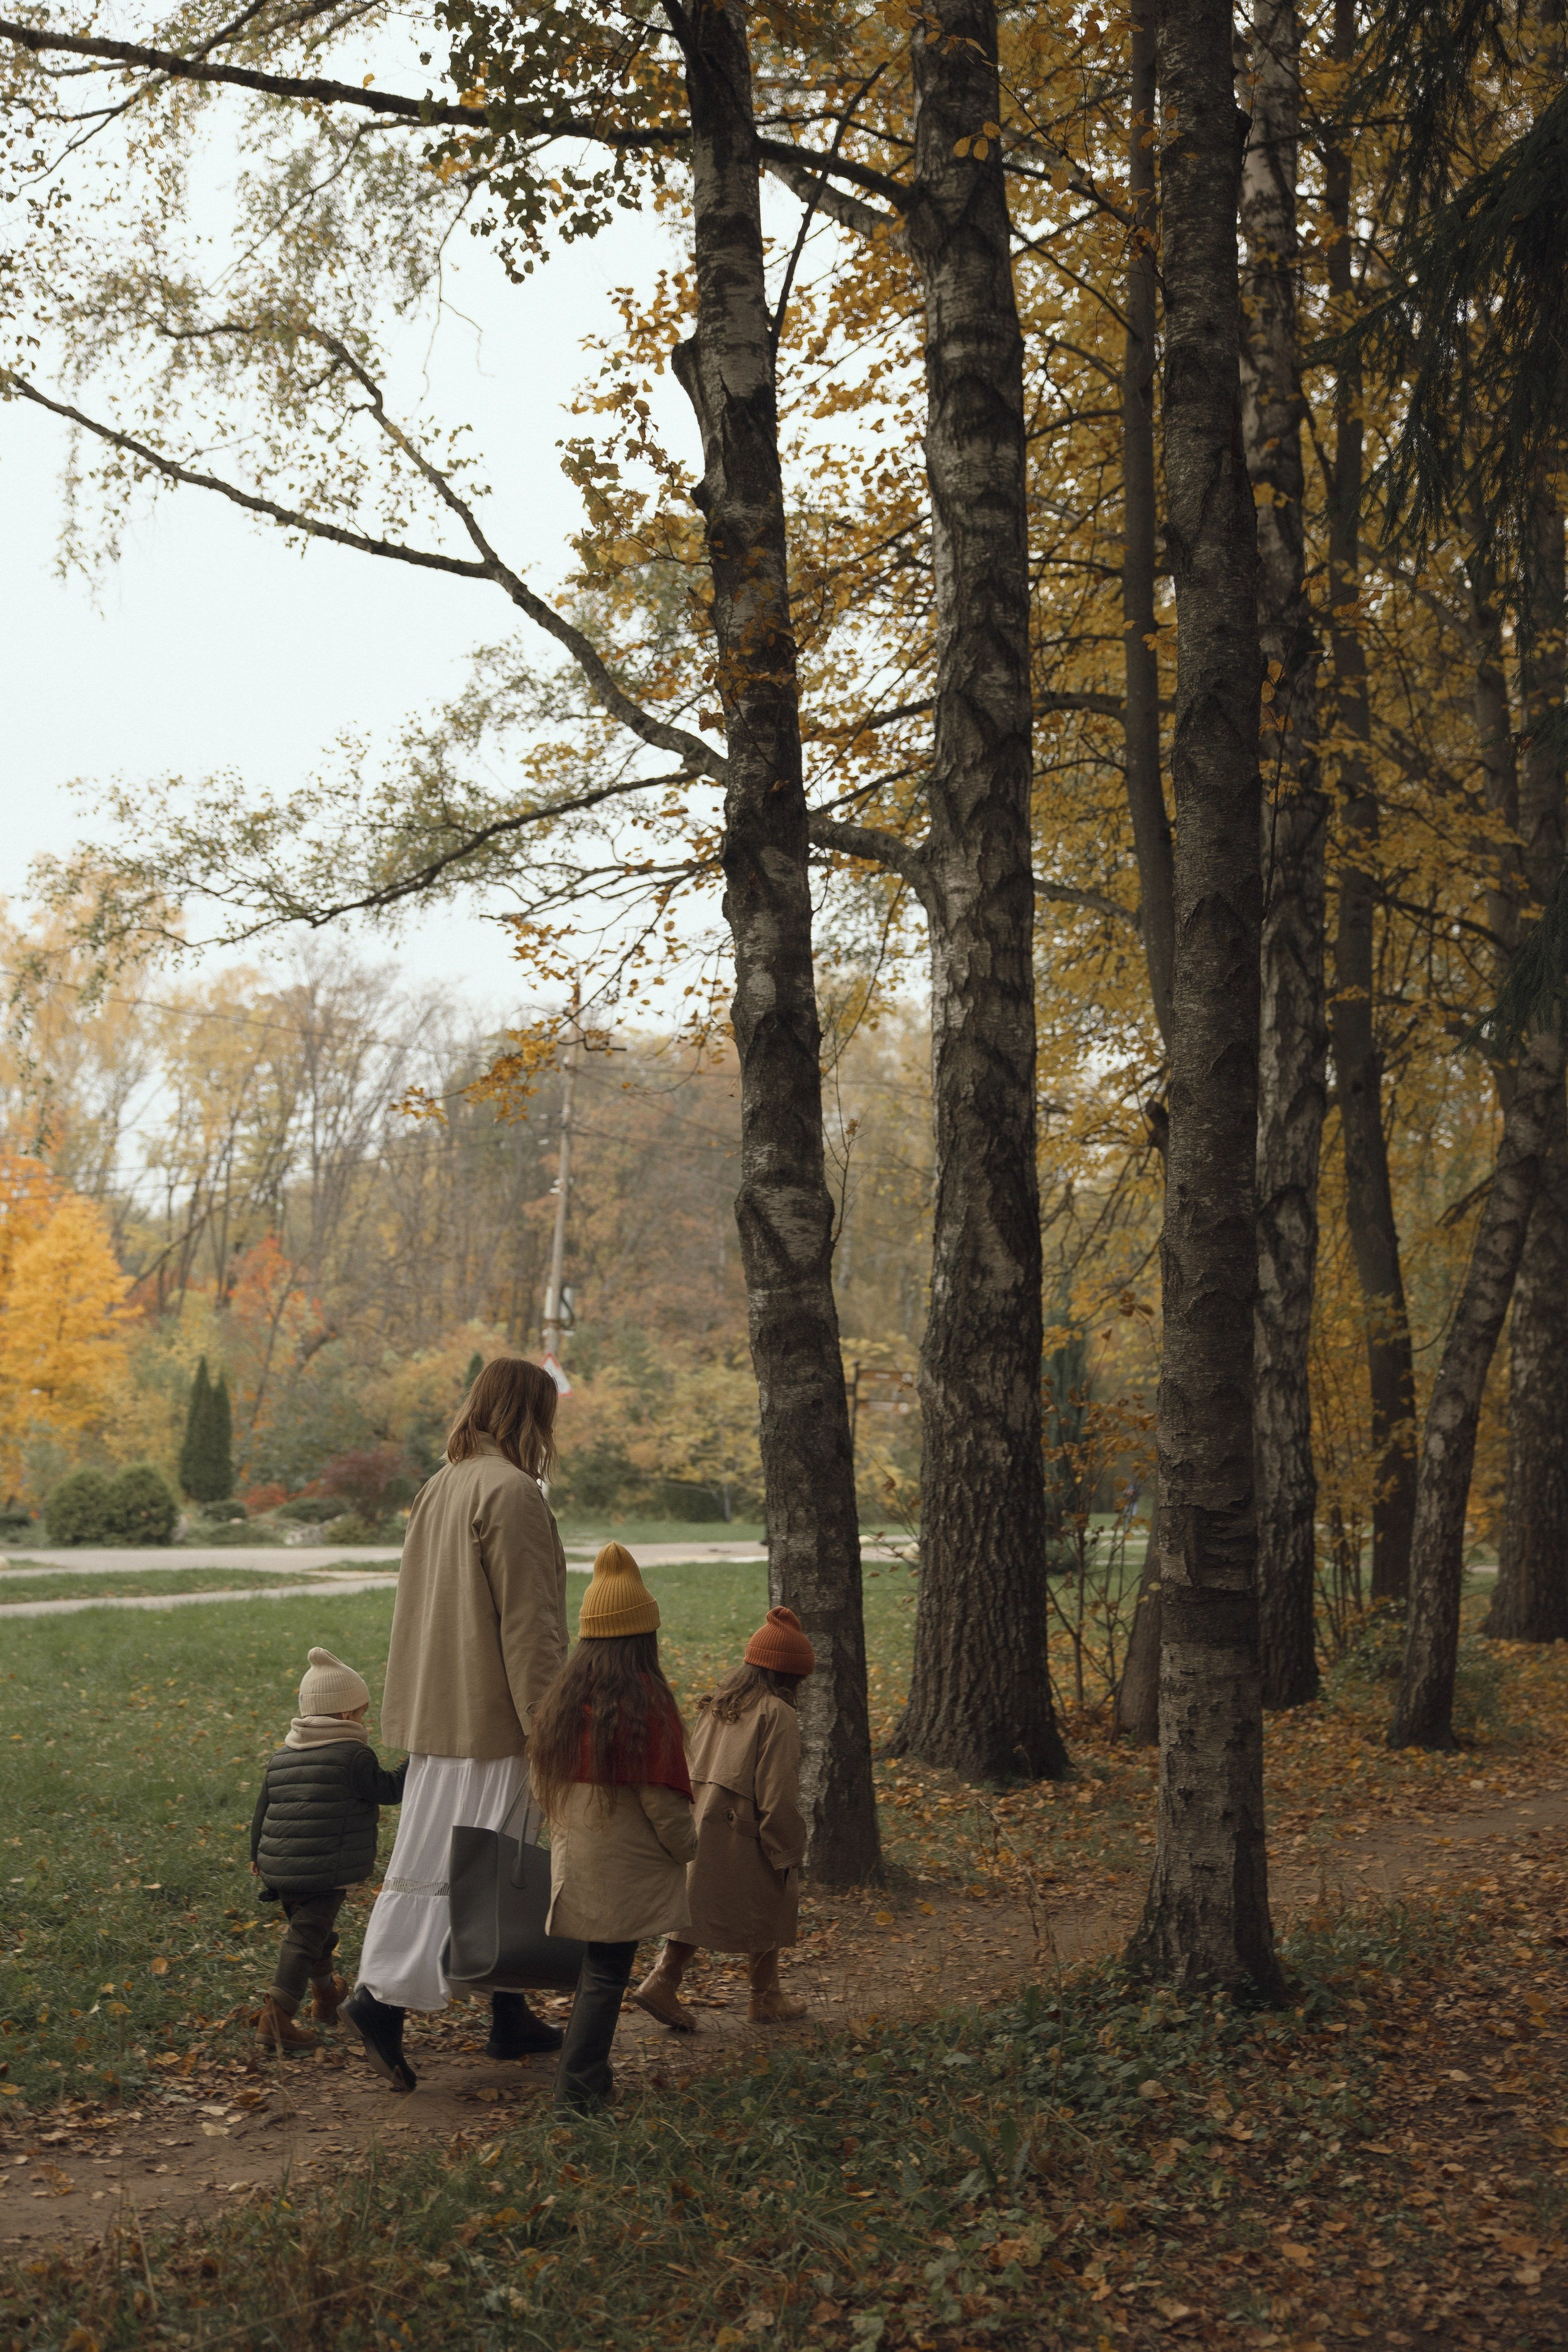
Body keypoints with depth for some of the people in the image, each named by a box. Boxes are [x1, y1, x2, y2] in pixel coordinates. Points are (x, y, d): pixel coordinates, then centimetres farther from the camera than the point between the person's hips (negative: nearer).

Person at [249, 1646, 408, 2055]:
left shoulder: (282, 1757, 12)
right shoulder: (353, 1755, -9)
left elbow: (262, 1810, 17)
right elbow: (389, 1791, -5)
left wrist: (257, 1855, 29)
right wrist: (415, 1761, 8)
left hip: (280, 1870, 8)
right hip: (326, 1874, -8)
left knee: (316, 1932, 25)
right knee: (305, 1940, -5)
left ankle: (326, 1997, 42)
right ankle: (277, 2015, -13)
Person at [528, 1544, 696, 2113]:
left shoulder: (561, 1700, 3)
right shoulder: (648, 1702, -17)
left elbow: (542, 1786, 11)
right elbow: (662, 1799, -14)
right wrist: (686, 1848, 2)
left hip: (575, 1863, 6)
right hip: (628, 1869, -6)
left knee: (597, 1966, 18)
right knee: (606, 1976, 2)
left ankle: (590, 2076, 27)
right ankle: (577, 2089, 3)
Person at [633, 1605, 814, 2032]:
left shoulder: (716, 1706, 8)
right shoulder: (776, 1714, -15)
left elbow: (694, 1768, 13)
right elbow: (777, 1793, -18)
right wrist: (787, 1854, -10)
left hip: (702, 1829, 6)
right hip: (746, 1837, -6)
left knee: (700, 1909, 15)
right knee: (765, 1916, 12)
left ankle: (662, 1980, 3)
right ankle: (766, 2000, 25)